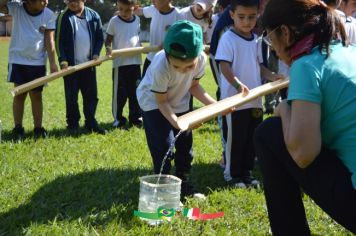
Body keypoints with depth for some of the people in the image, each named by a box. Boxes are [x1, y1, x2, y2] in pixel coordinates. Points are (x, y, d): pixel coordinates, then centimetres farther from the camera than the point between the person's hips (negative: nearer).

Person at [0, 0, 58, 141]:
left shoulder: (49, 15, -6)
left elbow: (49, 40, -6)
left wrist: (52, 63, -11)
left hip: (38, 62, 1)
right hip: (18, 61, -1)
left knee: (36, 95, 7)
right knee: (19, 95, 4)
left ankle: (38, 128, 15)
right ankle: (18, 129, 12)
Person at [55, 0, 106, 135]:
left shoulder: (94, 16, 5)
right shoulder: (63, 17, -4)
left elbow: (100, 37, 11)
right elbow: (59, 41, -5)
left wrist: (96, 54, -4)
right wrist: (63, 61, -14)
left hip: (88, 64, 3)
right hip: (71, 64, -3)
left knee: (92, 95, 7)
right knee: (71, 97, 3)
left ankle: (91, 123, 20)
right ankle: (73, 124, 14)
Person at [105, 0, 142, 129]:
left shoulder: (137, 20, 4)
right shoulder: (114, 21, -7)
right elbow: (108, 39, -5)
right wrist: (108, 49, -23)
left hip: (135, 62, 4)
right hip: (119, 62, -3)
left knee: (135, 91, 11)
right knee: (119, 92, 2)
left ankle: (136, 117, 22)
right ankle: (118, 118, 14)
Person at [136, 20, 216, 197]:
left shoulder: (201, 59, -28)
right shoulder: (160, 66, -40)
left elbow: (194, 86, -9)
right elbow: (161, 101, -24)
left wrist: (214, 105, -21)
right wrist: (175, 122, -38)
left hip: (179, 102, 5)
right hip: (153, 102, -5)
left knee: (185, 143, 8)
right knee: (164, 145, -13)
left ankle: (184, 182, 25)